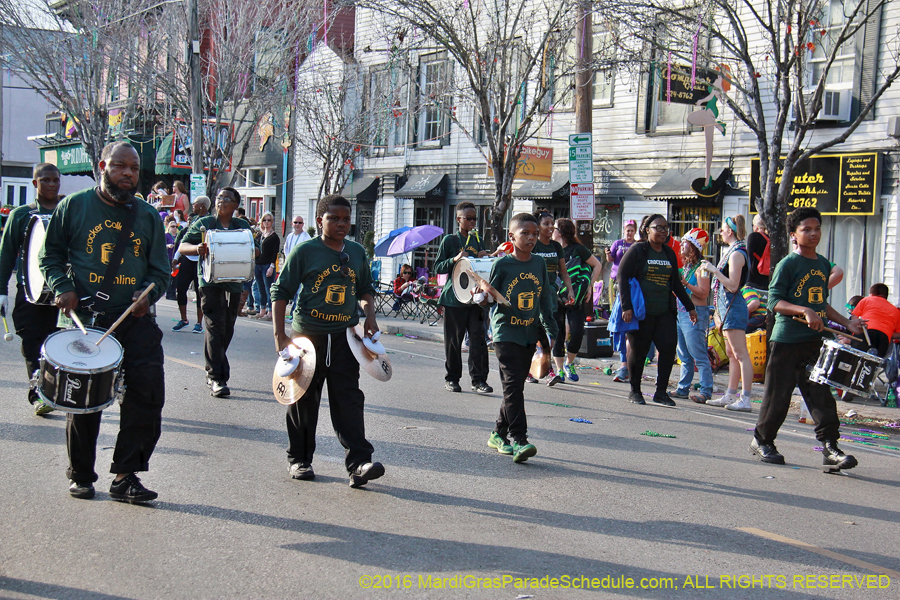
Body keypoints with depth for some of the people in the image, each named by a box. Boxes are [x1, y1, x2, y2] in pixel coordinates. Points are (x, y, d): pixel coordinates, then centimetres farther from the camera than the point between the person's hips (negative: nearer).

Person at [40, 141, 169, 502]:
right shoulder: (74, 206, 4)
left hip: (135, 320, 2)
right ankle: (81, 476, 25)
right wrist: (63, 287, -9)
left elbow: (160, 270, 13)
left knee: (148, 389, -12)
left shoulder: (148, 216, 10)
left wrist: (149, 293, -7)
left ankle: (126, 476, -1)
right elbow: (51, 255, 8)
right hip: (84, 317, -1)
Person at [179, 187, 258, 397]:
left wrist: (253, 250, -12)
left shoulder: (243, 226, 12)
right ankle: (216, 378, -13)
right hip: (210, 280, -4)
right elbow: (182, 246, 2)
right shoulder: (203, 223, 5)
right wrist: (196, 249, -21)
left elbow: (256, 251, 14)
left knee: (227, 329, 10)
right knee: (215, 327, -12)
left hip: (234, 282, 4)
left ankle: (213, 372, 27)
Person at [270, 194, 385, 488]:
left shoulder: (357, 252, 9)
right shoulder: (304, 251, -3)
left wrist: (370, 316, 6)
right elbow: (281, 292, -2)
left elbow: (366, 288, 24)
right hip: (307, 335, -2)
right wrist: (279, 335, -8)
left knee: (349, 398, -6)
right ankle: (299, 459, 24)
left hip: (345, 337, 2)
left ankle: (359, 464, -10)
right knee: (303, 400, 8)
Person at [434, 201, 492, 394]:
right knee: (453, 340, 3)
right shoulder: (449, 240, 2)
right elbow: (438, 268, -1)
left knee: (478, 338, -5)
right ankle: (452, 378, 16)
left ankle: (478, 380, -2)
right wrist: (455, 260, -17)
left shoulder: (478, 241, 15)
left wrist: (485, 259, 1)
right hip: (454, 298, -3)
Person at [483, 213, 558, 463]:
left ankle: (499, 434, 23)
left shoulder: (539, 264, 8)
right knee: (513, 385, -13)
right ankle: (519, 440, -14)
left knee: (515, 387, 10)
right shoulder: (502, 265, -5)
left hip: (530, 334, 5)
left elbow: (545, 301, 14)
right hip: (506, 333, -5)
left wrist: (551, 332, 13)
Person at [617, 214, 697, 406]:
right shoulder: (637, 250, -3)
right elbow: (622, 277, -9)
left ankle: (661, 392, 5)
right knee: (638, 350, 3)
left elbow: (676, 283, 21)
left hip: (665, 312, 5)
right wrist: (626, 306, -18)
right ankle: (635, 391, 18)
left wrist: (690, 307, 20)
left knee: (669, 347, -5)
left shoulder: (669, 253, 14)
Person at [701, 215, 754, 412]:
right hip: (727, 305, 11)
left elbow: (733, 285, -21)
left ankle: (745, 400, -10)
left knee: (741, 354, -10)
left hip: (733, 305, -11)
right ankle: (730, 396, 20)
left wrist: (714, 270, -17)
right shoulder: (732, 251, 15)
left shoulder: (736, 253, -14)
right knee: (731, 354, 14)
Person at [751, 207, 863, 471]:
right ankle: (761, 441, 20)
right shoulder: (787, 264, -7)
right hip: (786, 341, -5)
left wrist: (846, 322, 13)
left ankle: (830, 448, -3)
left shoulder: (824, 264, 14)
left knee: (822, 394, -3)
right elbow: (774, 301, -14)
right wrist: (804, 311, -26)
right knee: (778, 396, 2)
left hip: (816, 341, 5)